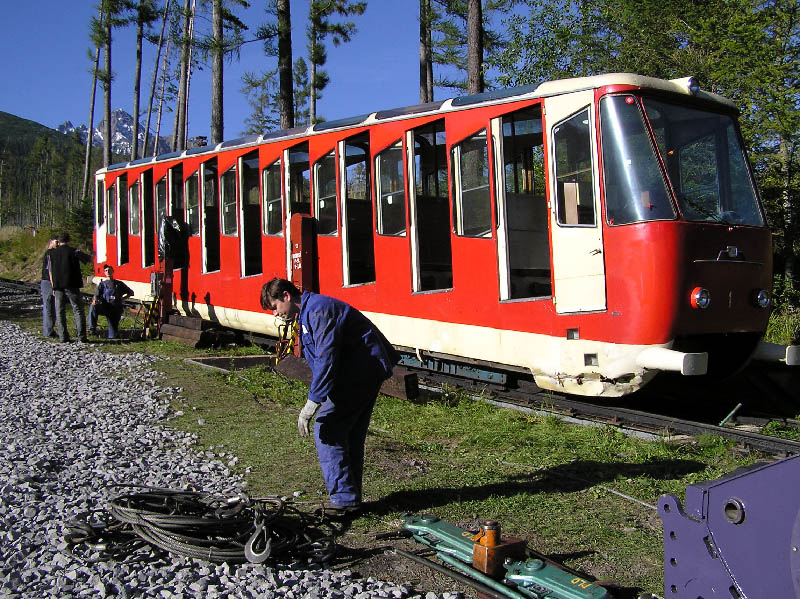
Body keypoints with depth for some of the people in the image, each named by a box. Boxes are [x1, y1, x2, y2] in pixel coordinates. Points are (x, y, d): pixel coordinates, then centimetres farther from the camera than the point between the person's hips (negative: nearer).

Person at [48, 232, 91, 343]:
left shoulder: (52, 253, 8)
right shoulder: (73, 252, -5)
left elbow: (50, 272, 10)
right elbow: (88, 259, 6)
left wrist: (53, 287, 15)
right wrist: (78, 253, 27)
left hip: (58, 287, 3)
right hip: (72, 286, -3)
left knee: (60, 312, 9)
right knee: (78, 310, 1)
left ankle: (63, 337, 7)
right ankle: (81, 336, -5)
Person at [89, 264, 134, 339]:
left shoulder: (119, 284, 23)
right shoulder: (102, 284, 22)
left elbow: (131, 292, 28)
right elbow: (97, 295, 6)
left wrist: (122, 298, 12)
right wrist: (95, 300, -19)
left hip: (116, 308, -1)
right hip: (104, 307, 1)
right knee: (93, 307, -36)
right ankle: (92, 328, -32)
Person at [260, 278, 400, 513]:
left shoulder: (318, 309, -16)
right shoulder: (307, 312, 19)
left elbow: (326, 359, -25)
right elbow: (320, 360, 24)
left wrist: (312, 403, -25)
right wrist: (316, 400, 19)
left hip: (358, 373, -11)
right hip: (367, 371, 11)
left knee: (327, 432, -9)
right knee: (350, 436, 14)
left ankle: (344, 498, -6)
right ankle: (351, 498, 21)